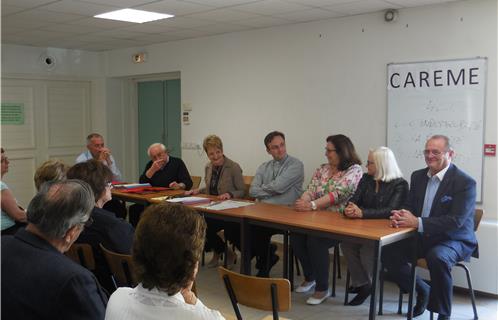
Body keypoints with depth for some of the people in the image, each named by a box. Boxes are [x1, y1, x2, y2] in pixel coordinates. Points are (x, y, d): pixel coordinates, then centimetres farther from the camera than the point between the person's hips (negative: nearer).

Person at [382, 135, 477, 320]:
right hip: (423, 237, 7)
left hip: (454, 240, -6)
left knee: (437, 258, -37)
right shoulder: (418, 176, 6)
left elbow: (456, 221, -24)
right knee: (388, 253, -11)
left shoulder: (465, 182, -14)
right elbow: (410, 207, 9)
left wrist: (418, 222, -32)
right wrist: (401, 217, -17)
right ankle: (422, 291, 13)